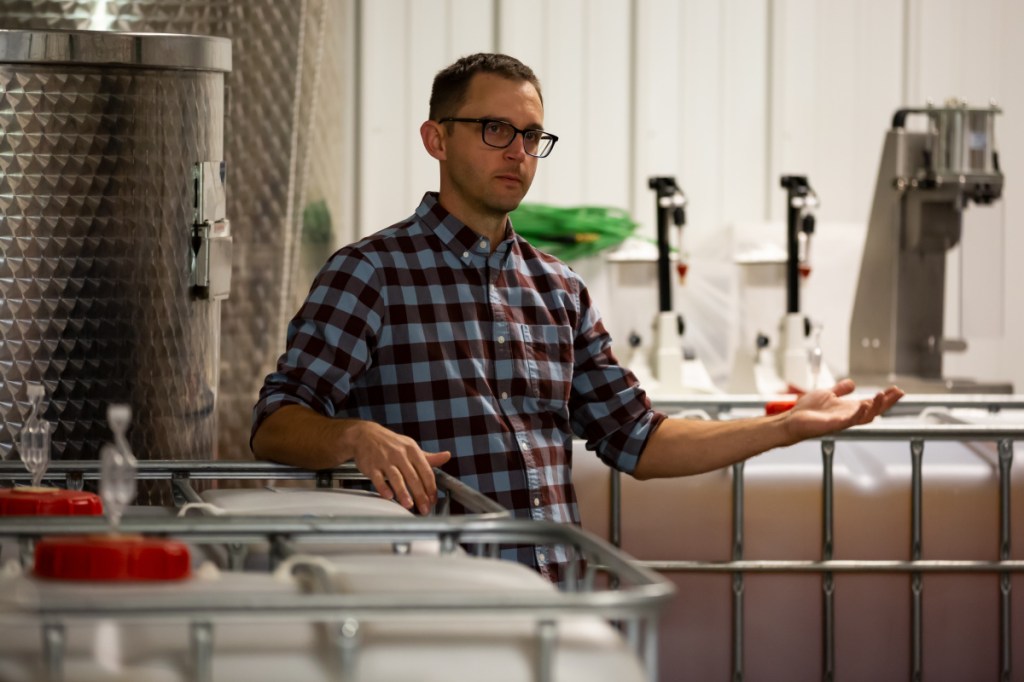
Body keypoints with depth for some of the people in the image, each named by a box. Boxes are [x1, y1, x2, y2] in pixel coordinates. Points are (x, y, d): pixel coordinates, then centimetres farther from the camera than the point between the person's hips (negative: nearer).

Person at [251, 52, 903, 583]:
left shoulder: (560, 290, 19)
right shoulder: (372, 271, 0)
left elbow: (637, 439, 20)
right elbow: (276, 426, -7)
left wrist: (788, 426, 11)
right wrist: (358, 436, -29)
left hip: (557, 600, 6)